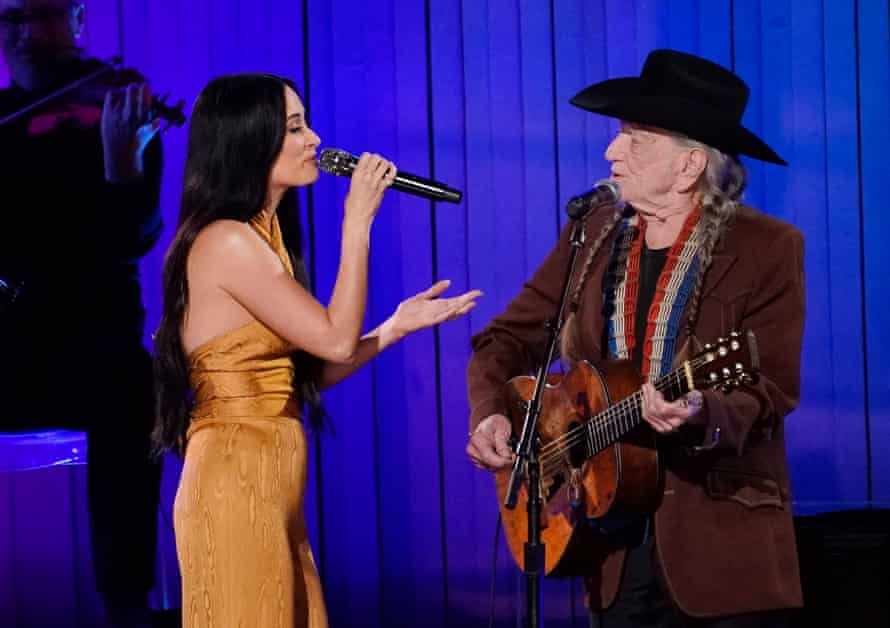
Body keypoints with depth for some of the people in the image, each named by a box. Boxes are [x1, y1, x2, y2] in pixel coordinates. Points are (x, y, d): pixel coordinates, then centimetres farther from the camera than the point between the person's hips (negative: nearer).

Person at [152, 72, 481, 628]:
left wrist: (399, 324, 12)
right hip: (238, 487, -9)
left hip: (269, 488, 9)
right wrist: (358, 222, -10)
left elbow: (305, 372, 14)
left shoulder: (260, 238, 15)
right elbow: (336, 340, -15)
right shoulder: (226, 242, -15)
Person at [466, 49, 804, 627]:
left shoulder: (767, 248, -8)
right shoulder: (594, 237, 7)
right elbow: (510, 337, 11)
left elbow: (772, 392, -13)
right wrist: (489, 414, -8)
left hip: (725, 544, -4)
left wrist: (701, 416, -32)